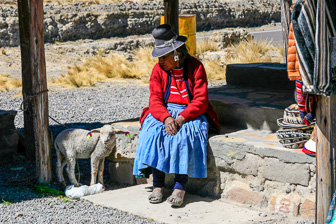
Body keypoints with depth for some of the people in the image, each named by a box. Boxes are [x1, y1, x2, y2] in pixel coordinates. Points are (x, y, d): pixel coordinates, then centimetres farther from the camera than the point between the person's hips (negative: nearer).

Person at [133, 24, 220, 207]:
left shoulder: (195, 67, -6)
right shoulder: (158, 69, 2)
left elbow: (200, 101, -12)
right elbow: (155, 100, -5)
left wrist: (181, 118, -27)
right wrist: (166, 118, -26)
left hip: (191, 113, -3)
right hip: (163, 112, 3)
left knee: (185, 134, -34)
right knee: (154, 131, -28)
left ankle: (180, 187, -31)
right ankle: (157, 185, -25)